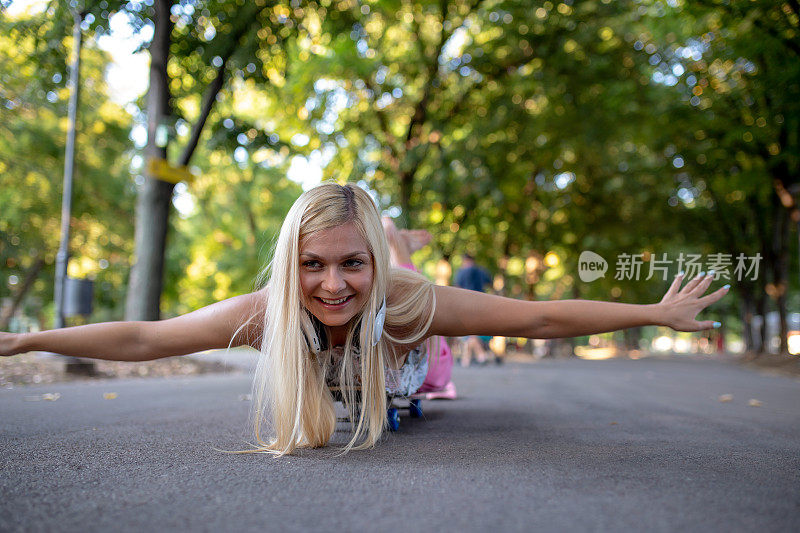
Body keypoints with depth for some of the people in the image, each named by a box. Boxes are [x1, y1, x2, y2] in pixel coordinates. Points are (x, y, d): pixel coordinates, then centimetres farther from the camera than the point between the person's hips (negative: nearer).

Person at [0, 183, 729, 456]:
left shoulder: (409, 302, -44)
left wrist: (657, 312, -35)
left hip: (389, 392, -1)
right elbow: (139, 338, -31)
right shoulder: (265, 311, -40)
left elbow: (542, 318, -39)